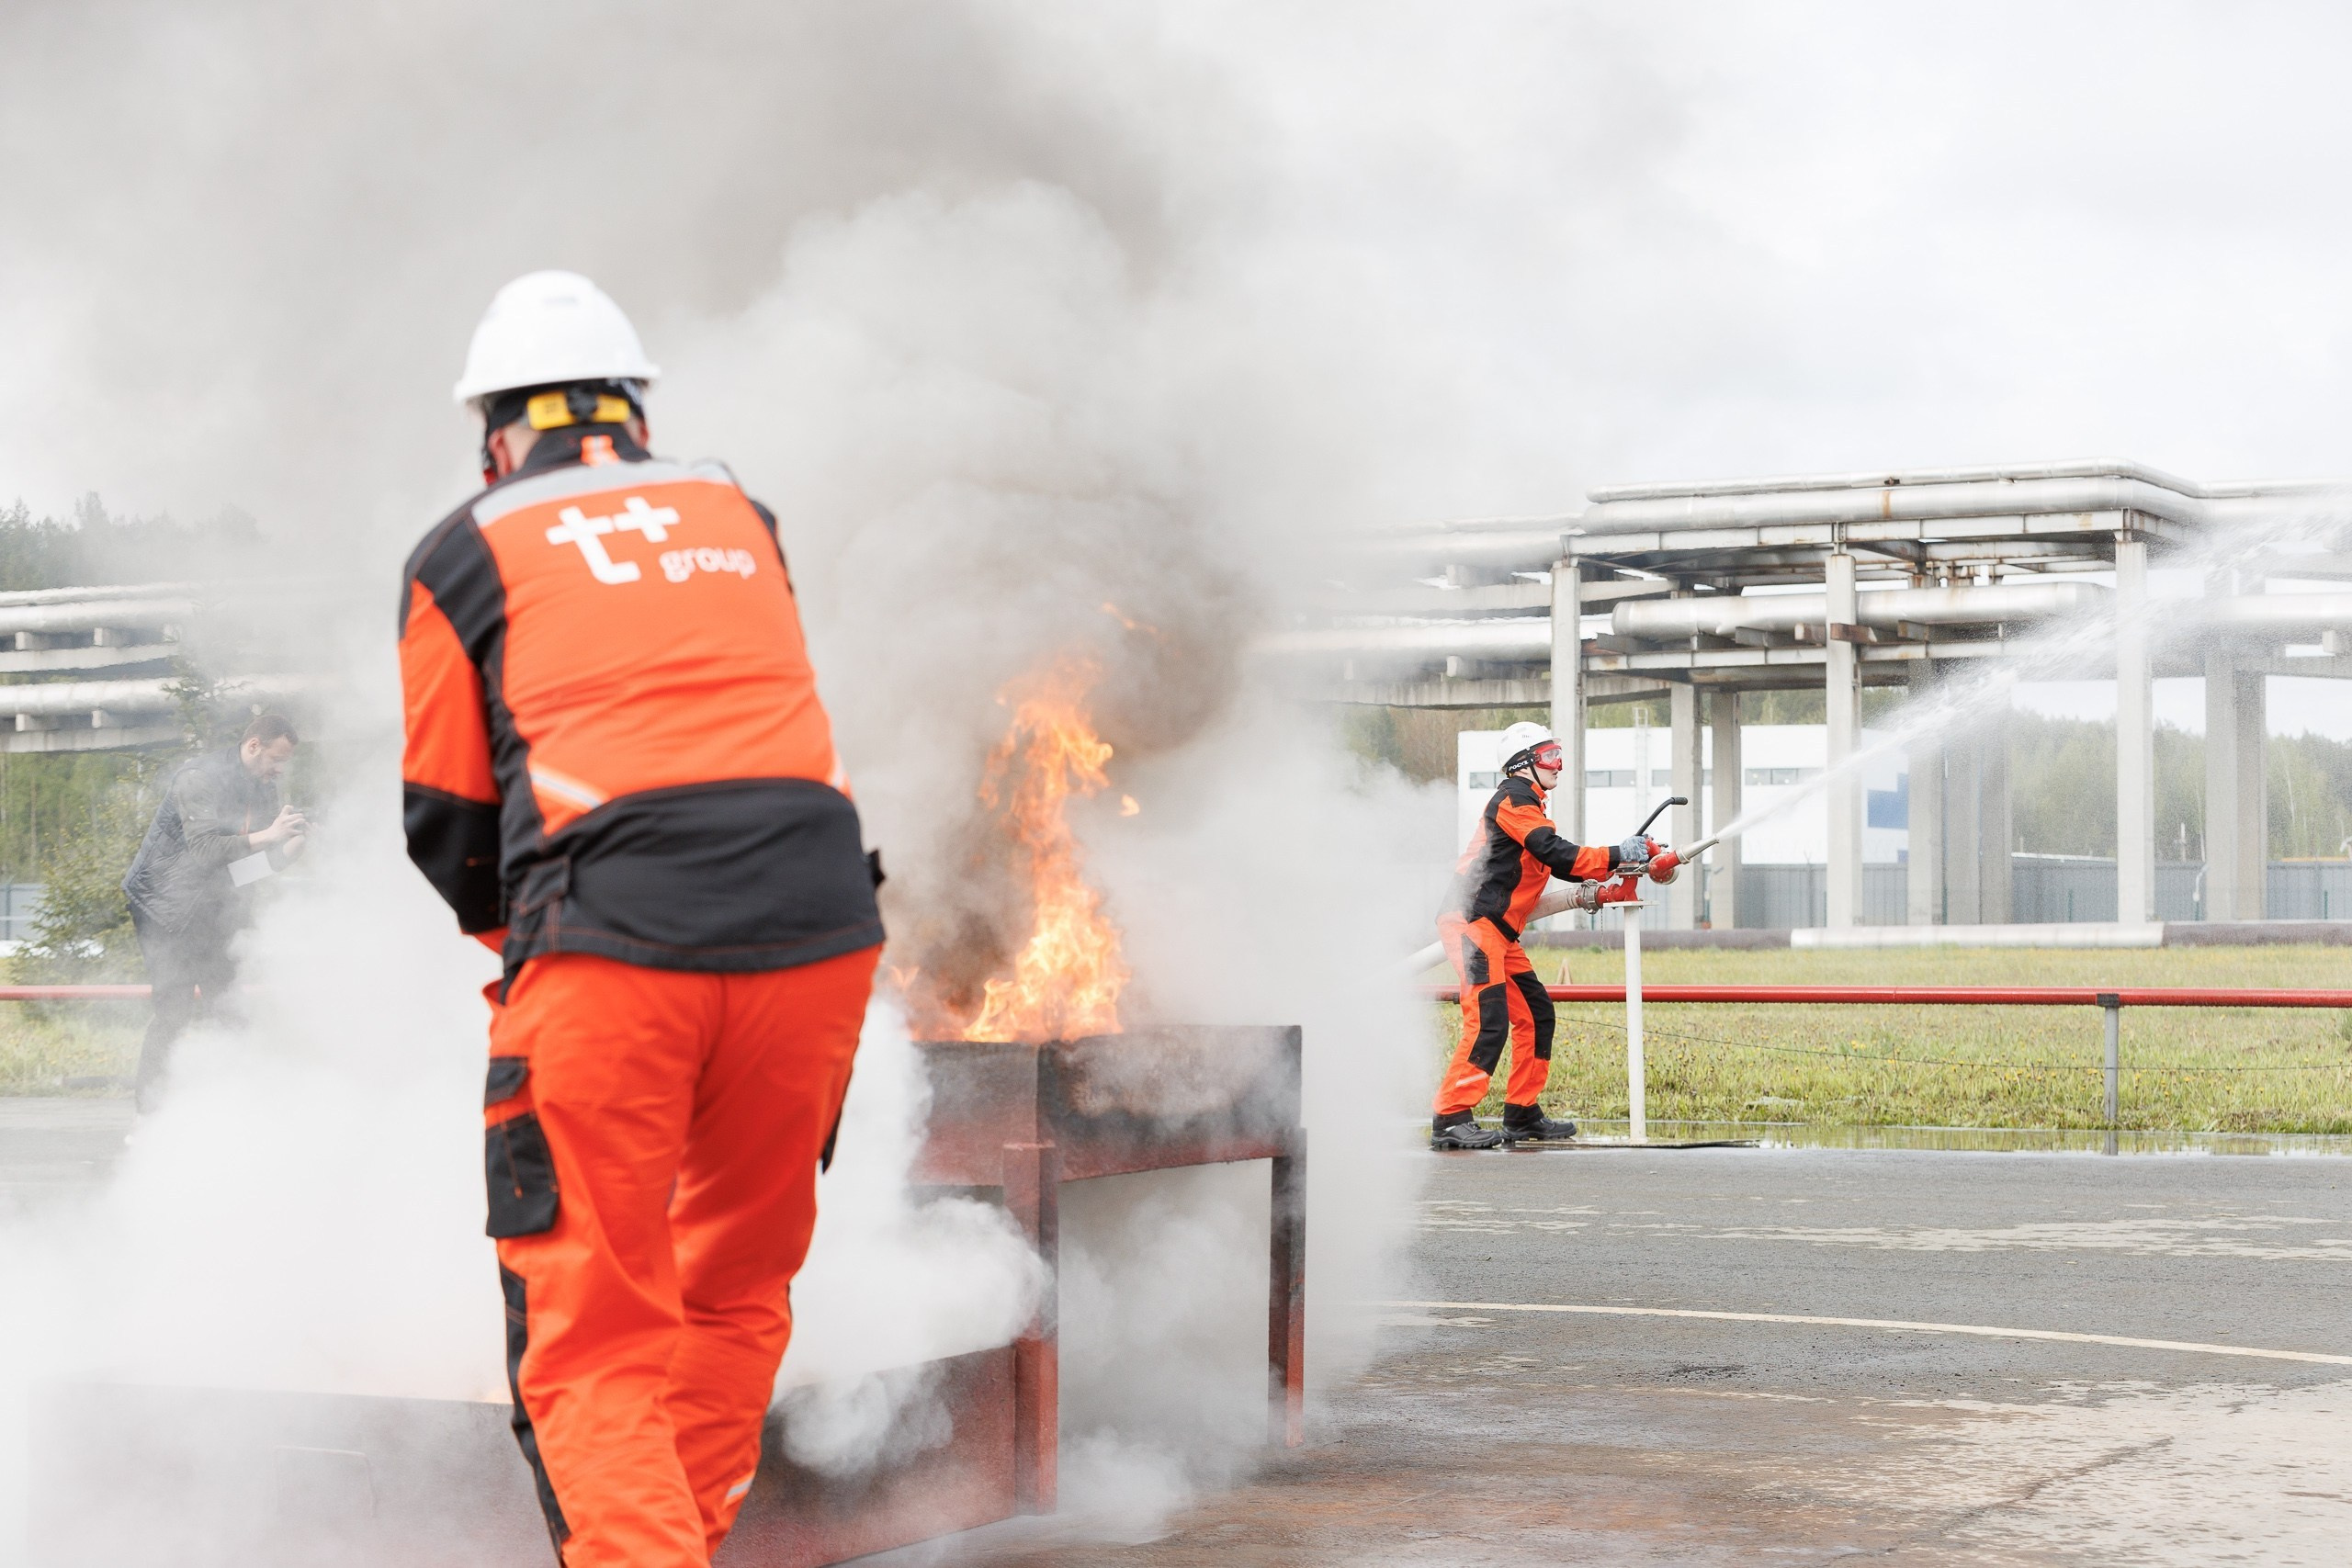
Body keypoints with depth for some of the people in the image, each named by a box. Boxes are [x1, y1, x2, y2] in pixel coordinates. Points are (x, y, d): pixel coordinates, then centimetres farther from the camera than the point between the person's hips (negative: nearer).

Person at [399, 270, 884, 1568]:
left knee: (593, 1340, 3)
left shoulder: (465, 553, 10)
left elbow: (448, 821, 13)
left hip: (613, 953, -4)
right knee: (740, 1295, 21)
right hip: (817, 926, 4)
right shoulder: (740, 515, 21)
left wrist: (515, 929, 33)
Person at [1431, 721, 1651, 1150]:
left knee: (1536, 1014, 12)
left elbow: (1557, 864, 22)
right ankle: (1450, 1119, -19)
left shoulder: (1526, 804, 24)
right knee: (1489, 1021, -18)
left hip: (1498, 931, 11)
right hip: (1472, 923, -11)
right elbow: (1555, 853, -19)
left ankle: (1523, 1115, 18)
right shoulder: (1514, 798, -9)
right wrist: (1616, 856, -16)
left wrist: (1625, 859, 11)